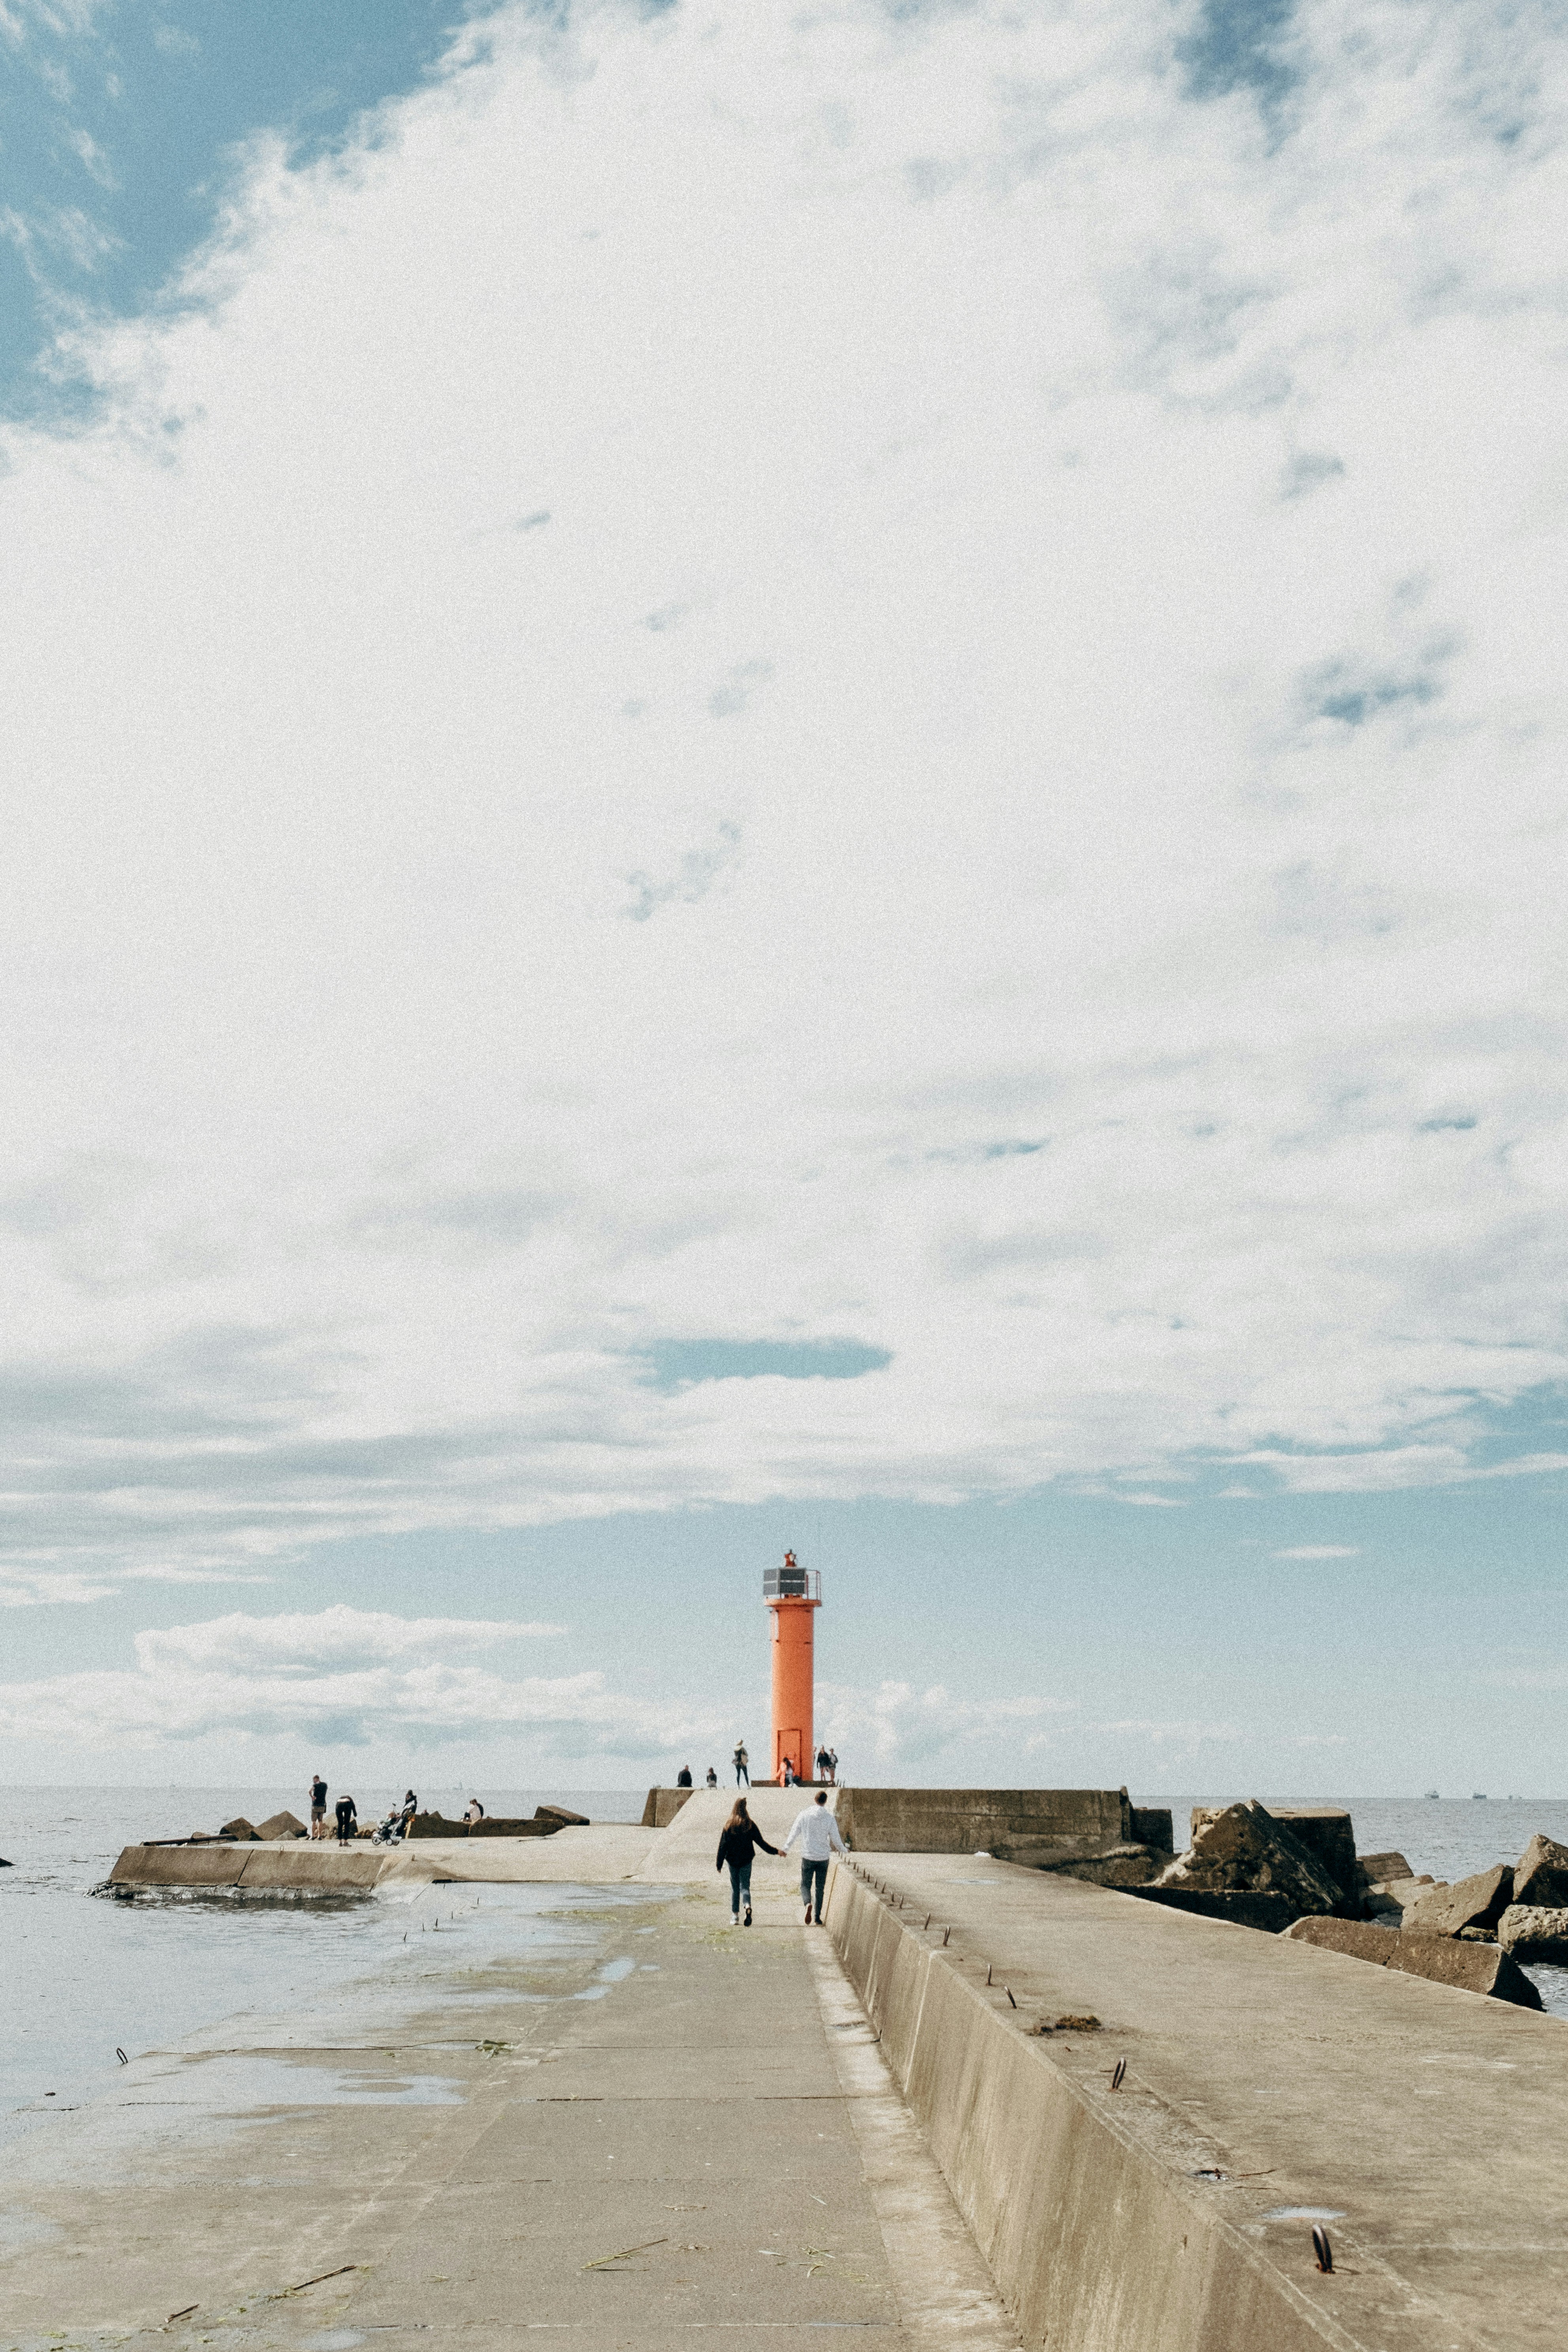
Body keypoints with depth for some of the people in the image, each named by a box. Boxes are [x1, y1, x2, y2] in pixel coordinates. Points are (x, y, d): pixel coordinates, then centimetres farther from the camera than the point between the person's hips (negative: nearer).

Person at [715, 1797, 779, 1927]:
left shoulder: (728, 1826, -3)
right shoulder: (751, 1825, -4)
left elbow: (723, 1846, -3)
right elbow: (761, 1842, -2)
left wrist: (719, 1864, 2)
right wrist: (775, 1851, 7)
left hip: (733, 1861, 0)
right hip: (746, 1861, 0)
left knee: (735, 1888, 12)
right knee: (745, 1886, 4)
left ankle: (735, 1916, 11)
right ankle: (748, 1907, -25)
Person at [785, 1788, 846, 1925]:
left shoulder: (804, 1815, -6)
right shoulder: (830, 1819, -7)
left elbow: (794, 1833, -1)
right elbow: (836, 1840, -2)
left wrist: (785, 1849, 12)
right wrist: (845, 1850, 19)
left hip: (807, 1857, 0)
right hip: (823, 1858, 1)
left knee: (805, 1885, 9)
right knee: (820, 1888, 14)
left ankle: (808, 1904, -21)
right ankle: (818, 1917, 15)